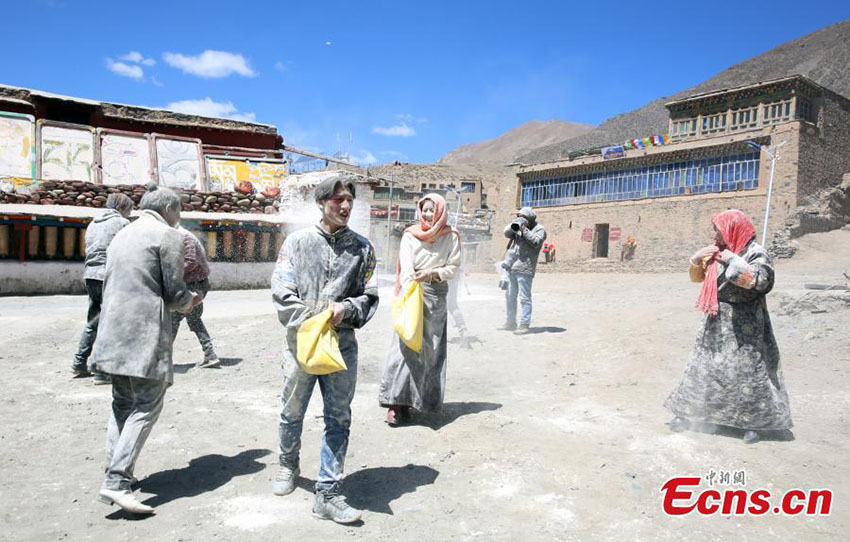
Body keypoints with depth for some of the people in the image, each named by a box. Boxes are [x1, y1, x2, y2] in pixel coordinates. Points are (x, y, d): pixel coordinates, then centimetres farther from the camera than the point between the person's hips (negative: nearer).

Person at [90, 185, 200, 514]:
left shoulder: (122, 235, 19)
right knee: (147, 406, -4)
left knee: (123, 403, 16)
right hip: (145, 332, -8)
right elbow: (175, 294, -7)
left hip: (114, 330, 8)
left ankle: (116, 472, 17)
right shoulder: (168, 236, -4)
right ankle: (116, 482, -10)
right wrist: (190, 301, 14)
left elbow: (108, 285, 20)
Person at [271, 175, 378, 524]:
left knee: (338, 419, 2)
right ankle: (288, 466, 42)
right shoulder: (298, 241, 1)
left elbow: (369, 296, 5)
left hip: (342, 343, 1)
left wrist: (346, 308, -15)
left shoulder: (362, 247, 5)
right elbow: (281, 289, -4)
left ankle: (328, 495, 12)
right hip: (300, 340, 0)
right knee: (292, 412, 15)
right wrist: (308, 322, -14)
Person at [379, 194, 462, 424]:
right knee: (404, 344, -9)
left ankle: (413, 398, 11)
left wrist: (433, 273, -14)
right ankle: (395, 400, -8)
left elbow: (453, 268, 4)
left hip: (436, 296, 2)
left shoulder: (451, 237, 5)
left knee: (429, 348, 2)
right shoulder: (410, 235, 3)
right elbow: (406, 268, -7)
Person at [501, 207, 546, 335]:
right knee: (510, 297, 14)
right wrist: (514, 224, -5)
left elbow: (536, 242, -14)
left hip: (524, 269, -8)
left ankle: (524, 325, -5)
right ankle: (510, 323, 24)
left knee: (524, 298, -7)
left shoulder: (539, 229, 1)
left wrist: (524, 230, -14)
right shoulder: (518, 226, 20)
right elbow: (507, 233, 10)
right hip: (511, 267, 8)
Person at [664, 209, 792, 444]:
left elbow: (759, 280, -25)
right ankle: (689, 413, 18)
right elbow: (698, 277, 15)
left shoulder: (756, 253, -10)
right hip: (716, 322, 6)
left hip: (743, 326, -6)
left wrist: (734, 260, -22)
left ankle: (754, 422, 14)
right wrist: (696, 260, -3)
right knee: (703, 367, 9)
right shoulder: (718, 252, 8)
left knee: (747, 371, -1)